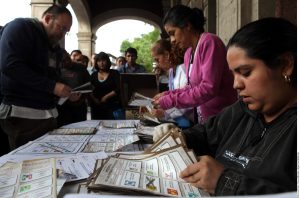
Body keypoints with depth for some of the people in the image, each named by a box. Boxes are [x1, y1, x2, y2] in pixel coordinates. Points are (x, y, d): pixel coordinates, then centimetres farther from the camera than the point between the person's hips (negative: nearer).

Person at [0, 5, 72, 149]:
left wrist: (66, 94, 5)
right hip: (23, 114, -8)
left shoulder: (53, 47, 19)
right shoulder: (20, 27, -6)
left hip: (48, 114, 8)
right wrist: (52, 86, -22)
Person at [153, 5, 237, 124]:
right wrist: (168, 95, 1)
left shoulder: (209, 42, -17)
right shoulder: (188, 53, 8)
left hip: (221, 118, -7)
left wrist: (171, 100, -19)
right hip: (202, 118, 7)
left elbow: (209, 88, -24)